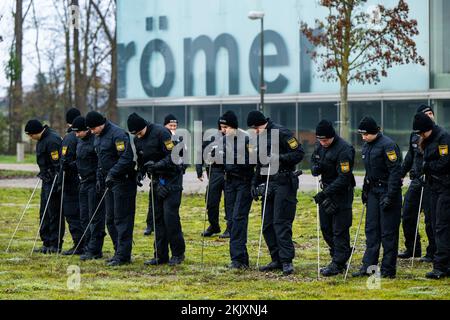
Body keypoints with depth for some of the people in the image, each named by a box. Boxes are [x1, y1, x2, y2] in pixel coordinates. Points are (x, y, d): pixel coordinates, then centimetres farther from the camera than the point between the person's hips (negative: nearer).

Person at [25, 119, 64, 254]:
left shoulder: (52, 140, -19)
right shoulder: (42, 140, 13)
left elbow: (58, 164, -22)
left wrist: (55, 184, -23)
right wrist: (43, 175, 22)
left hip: (54, 181, -10)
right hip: (46, 180, 10)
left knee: (54, 213, -6)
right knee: (44, 213, 12)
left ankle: (55, 245, -1)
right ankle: (47, 243, 18)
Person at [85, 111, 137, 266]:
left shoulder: (117, 134, -17)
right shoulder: (98, 137, 13)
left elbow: (126, 158, -24)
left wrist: (112, 173, -26)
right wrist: (99, 178, 18)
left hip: (123, 181, -10)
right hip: (110, 182, 10)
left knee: (122, 219, -8)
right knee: (110, 220, 12)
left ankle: (123, 255, -5)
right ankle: (119, 252, 19)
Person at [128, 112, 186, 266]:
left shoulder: (160, 133, -17)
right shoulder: (137, 139, 6)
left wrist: (157, 165, -32)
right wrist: (140, 172, 0)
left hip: (171, 179, -8)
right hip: (156, 181, 8)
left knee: (170, 216, -10)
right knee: (157, 217, 7)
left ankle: (178, 253, 1)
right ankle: (161, 255, 13)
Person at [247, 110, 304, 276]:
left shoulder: (281, 133, -10)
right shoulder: (260, 138, 16)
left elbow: (299, 153, -14)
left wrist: (280, 158, -24)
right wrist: (255, 183, 17)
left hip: (284, 183, -9)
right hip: (269, 183, 9)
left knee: (281, 223, -11)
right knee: (267, 224, 7)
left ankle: (287, 260, -9)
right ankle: (277, 260, 13)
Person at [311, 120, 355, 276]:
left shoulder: (344, 149, -23)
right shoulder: (320, 146, 3)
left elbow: (344, 177, -24)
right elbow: (313, 159, 21)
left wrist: (325, 193, -27)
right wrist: (315, 168, -5)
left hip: (341, 193, -9)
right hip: (326, 190, 9)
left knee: (339, 230, -5)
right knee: (326, 228, 13)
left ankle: (338, 264, -1)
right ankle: (338, 258, 25)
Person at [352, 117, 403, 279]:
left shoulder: (387, 145, -16)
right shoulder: (367, 146, 12)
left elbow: (395, 171, -18)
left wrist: (390, 196, -21)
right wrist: (365, 190, 18)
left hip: (388, 191, -8)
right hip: (373, 192, 8)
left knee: (388, 232, -3)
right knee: (371, 229, 7)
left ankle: (388, 270, 2)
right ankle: (368, 266, 10)